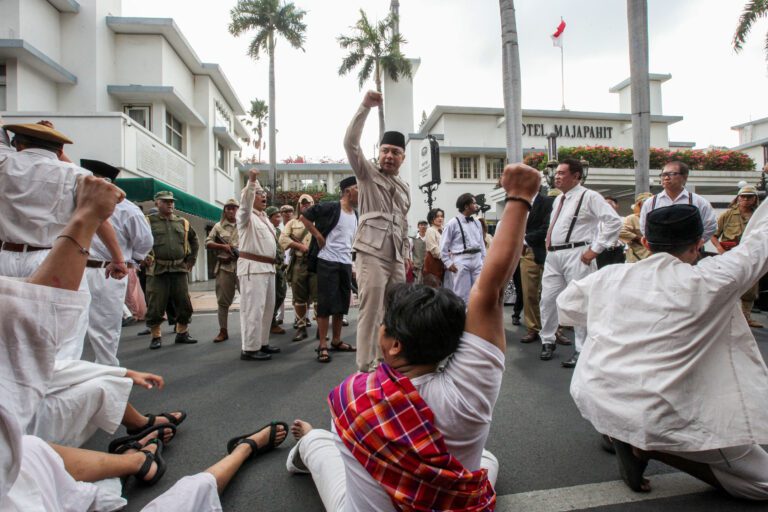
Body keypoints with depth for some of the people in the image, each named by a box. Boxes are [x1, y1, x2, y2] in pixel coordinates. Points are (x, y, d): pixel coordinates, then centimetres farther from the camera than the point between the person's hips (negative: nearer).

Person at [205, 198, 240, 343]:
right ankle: (223, 331, 13)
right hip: (224, 267, 1)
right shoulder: (218, 226, 10)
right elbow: (207, 243, 4)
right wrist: (222, 246, -11)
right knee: (223, 300, 4)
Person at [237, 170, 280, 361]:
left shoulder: (264, 216, 19)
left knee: (267, 307, 13)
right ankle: (250, 348, -3)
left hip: (268, 266, 9)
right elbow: (245, 203, -26)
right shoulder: (246, 215, -5)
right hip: (252, 266, -9)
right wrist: (252, 181, -36)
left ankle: (262, 343, 24)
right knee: (253, 308, -9)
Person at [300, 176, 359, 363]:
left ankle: (336, 341, 25)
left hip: (346, 263, 8)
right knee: (326, 302, -3)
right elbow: (304, 217, -7)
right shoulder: (330, 208, -10)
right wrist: (319, 237, -11)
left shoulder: (356, 215, 12)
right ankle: (323, 345, 6)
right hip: (327, 262, -7)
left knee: (342, 303, 12)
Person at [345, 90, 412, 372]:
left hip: (396, 258, 6)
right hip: (372, 254, -6)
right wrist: (365, 106, -16)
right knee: (371, 312, -7)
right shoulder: (368, 173, 5)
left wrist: (407, 253, 20)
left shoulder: (405, 187, 21)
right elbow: (350, 142, -10)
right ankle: (366, 368, 2)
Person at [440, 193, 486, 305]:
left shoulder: (477, 223, 11)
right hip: (461, 260, -5)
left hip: (476, 259, 5)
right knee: (461, 294, 2)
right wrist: (448, 263, -6)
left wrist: (483, 260, 11)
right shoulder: (453, 223, -6)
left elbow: (481, 243, 17)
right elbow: (443, 245, -3)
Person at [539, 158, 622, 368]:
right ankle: (547, 341, 24)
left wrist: (595, 249, -16)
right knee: (547, 299, 8)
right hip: (553, 255, 8)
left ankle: (581, 350, 9)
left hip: (576, 256, -7)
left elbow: (614, 221, -15)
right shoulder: (557, 200, 18)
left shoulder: (589, 197, -6)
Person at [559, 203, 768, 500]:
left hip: (591, 398, 5)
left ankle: (616, 432, 24)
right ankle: (648, 445, -2)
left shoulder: (610, 275, 1)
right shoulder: (709, 281, -8)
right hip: (652, 416, -5)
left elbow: (565, 306, 17)